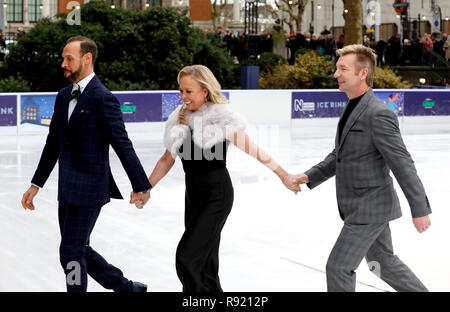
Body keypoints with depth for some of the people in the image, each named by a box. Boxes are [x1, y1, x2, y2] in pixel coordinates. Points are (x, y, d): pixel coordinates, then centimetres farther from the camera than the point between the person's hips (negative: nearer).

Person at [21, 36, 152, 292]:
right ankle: (126, 288, 30)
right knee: (79, 250, 15)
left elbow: (123, 145, -13)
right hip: (67, 188, 9)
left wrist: (141, 186, -11)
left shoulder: (103, 99, -14)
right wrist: (36, 185, 17)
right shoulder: (64, 96, 11)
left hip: (89, 187, -9)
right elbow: (53, 143, 17)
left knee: (71, 252, -4)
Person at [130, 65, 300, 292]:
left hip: (216, 195, -6)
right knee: (205, 261, 11)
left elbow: (252, 149, -8)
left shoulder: (220, 116, -11)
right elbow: (167, 159, 12)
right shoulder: (180, 117, 6)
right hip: (193, 193, 7)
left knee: (187, 257, -14)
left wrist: (284, 176, -7)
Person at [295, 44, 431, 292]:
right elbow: (339, 155, 17)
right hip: (360, 206, 9)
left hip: (371, 208, -9)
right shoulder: (353, 109, 9)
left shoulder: (378, 113, -21)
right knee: (383, 262, 22)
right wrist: (309, 177, 4)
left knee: (338, 267, -6)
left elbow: (403, 164, -22)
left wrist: (420, 209, -21)